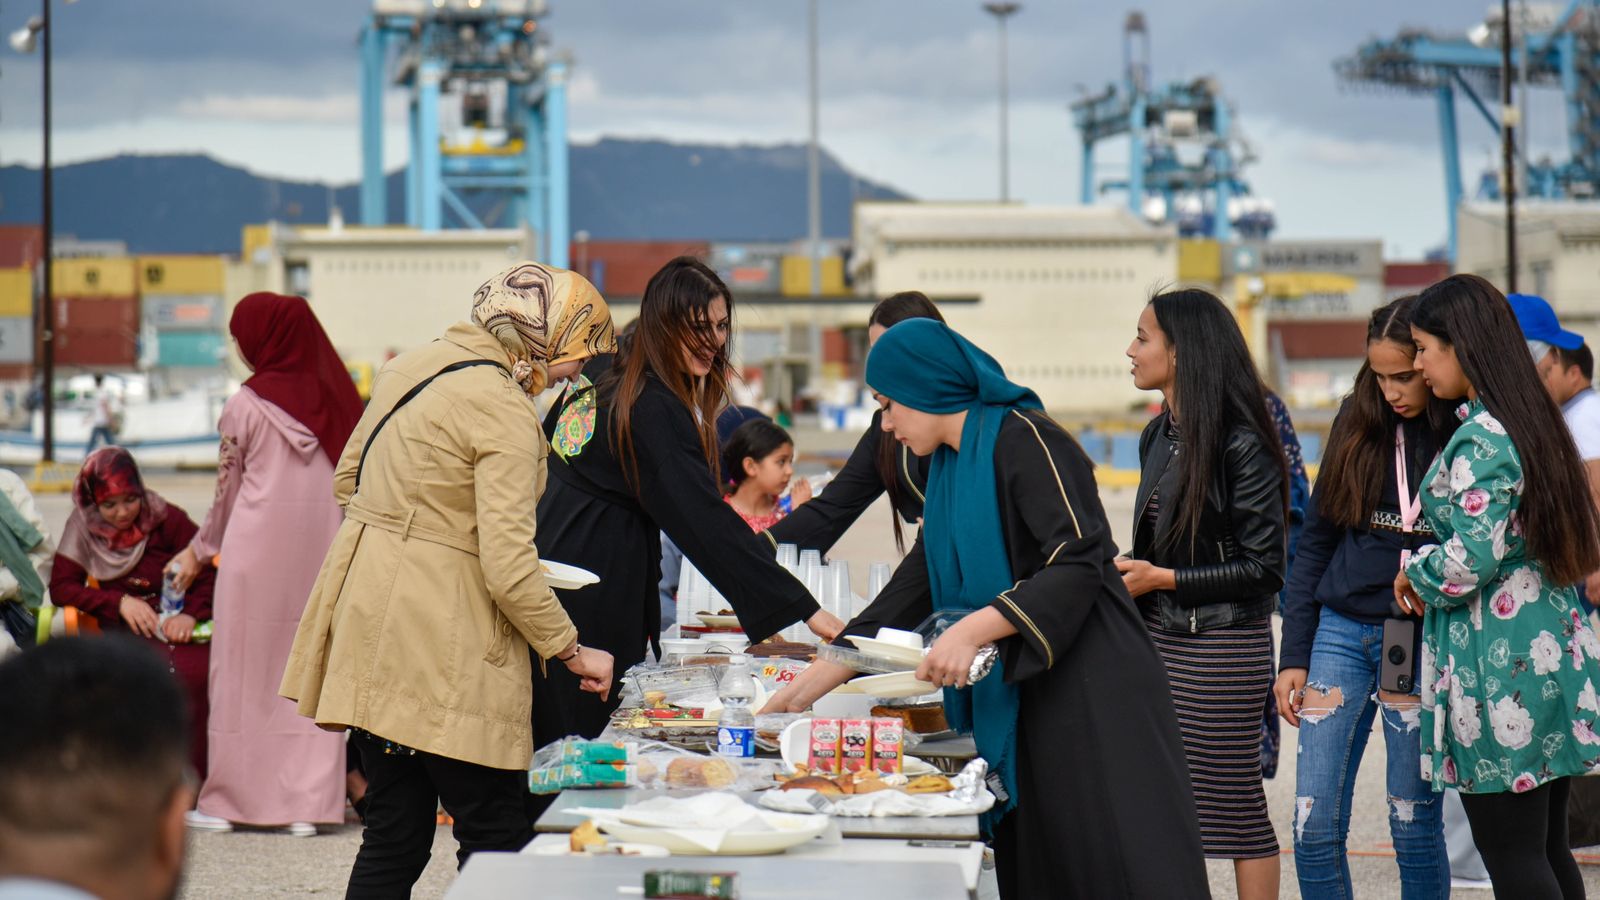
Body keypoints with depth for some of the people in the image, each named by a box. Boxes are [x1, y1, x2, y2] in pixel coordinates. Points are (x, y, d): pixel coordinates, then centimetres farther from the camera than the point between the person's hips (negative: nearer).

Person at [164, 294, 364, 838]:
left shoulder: (247, 406, -5)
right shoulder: (335, 398, 4)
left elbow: (228, 491, 4)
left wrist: (199, 550, 20)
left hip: (258, 549, -3)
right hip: (323, 548, 3)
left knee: (246, 669, 5)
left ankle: (231, 799, 9)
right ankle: (308, 803, 5)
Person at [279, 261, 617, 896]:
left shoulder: (410, 367, 12)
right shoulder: (503, 408, -15)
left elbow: (348, 482, 23)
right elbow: (510, 566, -18)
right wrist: (571, 652, -7)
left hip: (367, 619, 9)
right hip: (436, 643, -9)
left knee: (395, 837, 11)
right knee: (498, 839, -2)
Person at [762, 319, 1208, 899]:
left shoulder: (1026, 442, -11)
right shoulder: (950, 467, 17)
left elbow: (1079, 563, -20)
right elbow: (916, 586, 20)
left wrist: (974, 629, -27)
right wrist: (814, 682, 17)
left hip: (1090, 696, -9)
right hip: (1014, 699, 9)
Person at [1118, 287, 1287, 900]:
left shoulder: (1242, 445, -13)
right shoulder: (1158, 437, 12)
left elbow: (1264, 568, -14)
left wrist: (1164, 580, -14)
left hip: (1222, 646, -8)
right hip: (1158, 637, 8)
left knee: (1233, 804, -1)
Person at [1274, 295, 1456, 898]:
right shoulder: (1358, 421, 6)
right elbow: (1315, 541, 10)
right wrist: (1294, 655, 7)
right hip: (1341, 632, 3)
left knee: (1415, 826, 3)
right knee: (1314, 827, -1)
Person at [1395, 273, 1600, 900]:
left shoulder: (1480, 441, -16)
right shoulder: (1533, 422, 12)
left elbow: (1471, 559, -23)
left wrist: (1413, 574, -3)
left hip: (1498, 670, -9)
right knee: (1547, 849, 13)